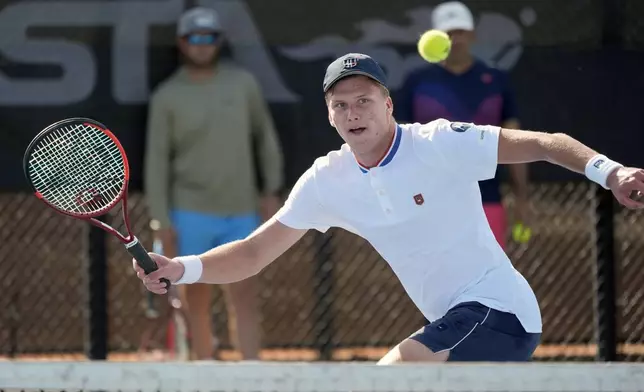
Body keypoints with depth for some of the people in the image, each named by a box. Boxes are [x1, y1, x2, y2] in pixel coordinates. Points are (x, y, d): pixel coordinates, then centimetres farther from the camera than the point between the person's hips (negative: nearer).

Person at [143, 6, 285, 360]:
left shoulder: (243, 84, 4)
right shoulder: (167, 97, -2)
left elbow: (265, 136, 13)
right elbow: (156, 161, -1)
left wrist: (272, 190, 6)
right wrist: (162, 221, -6)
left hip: (240, 212, 2)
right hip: (191, 212, -1)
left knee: (245, 296, -3)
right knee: (198, 296, 3)